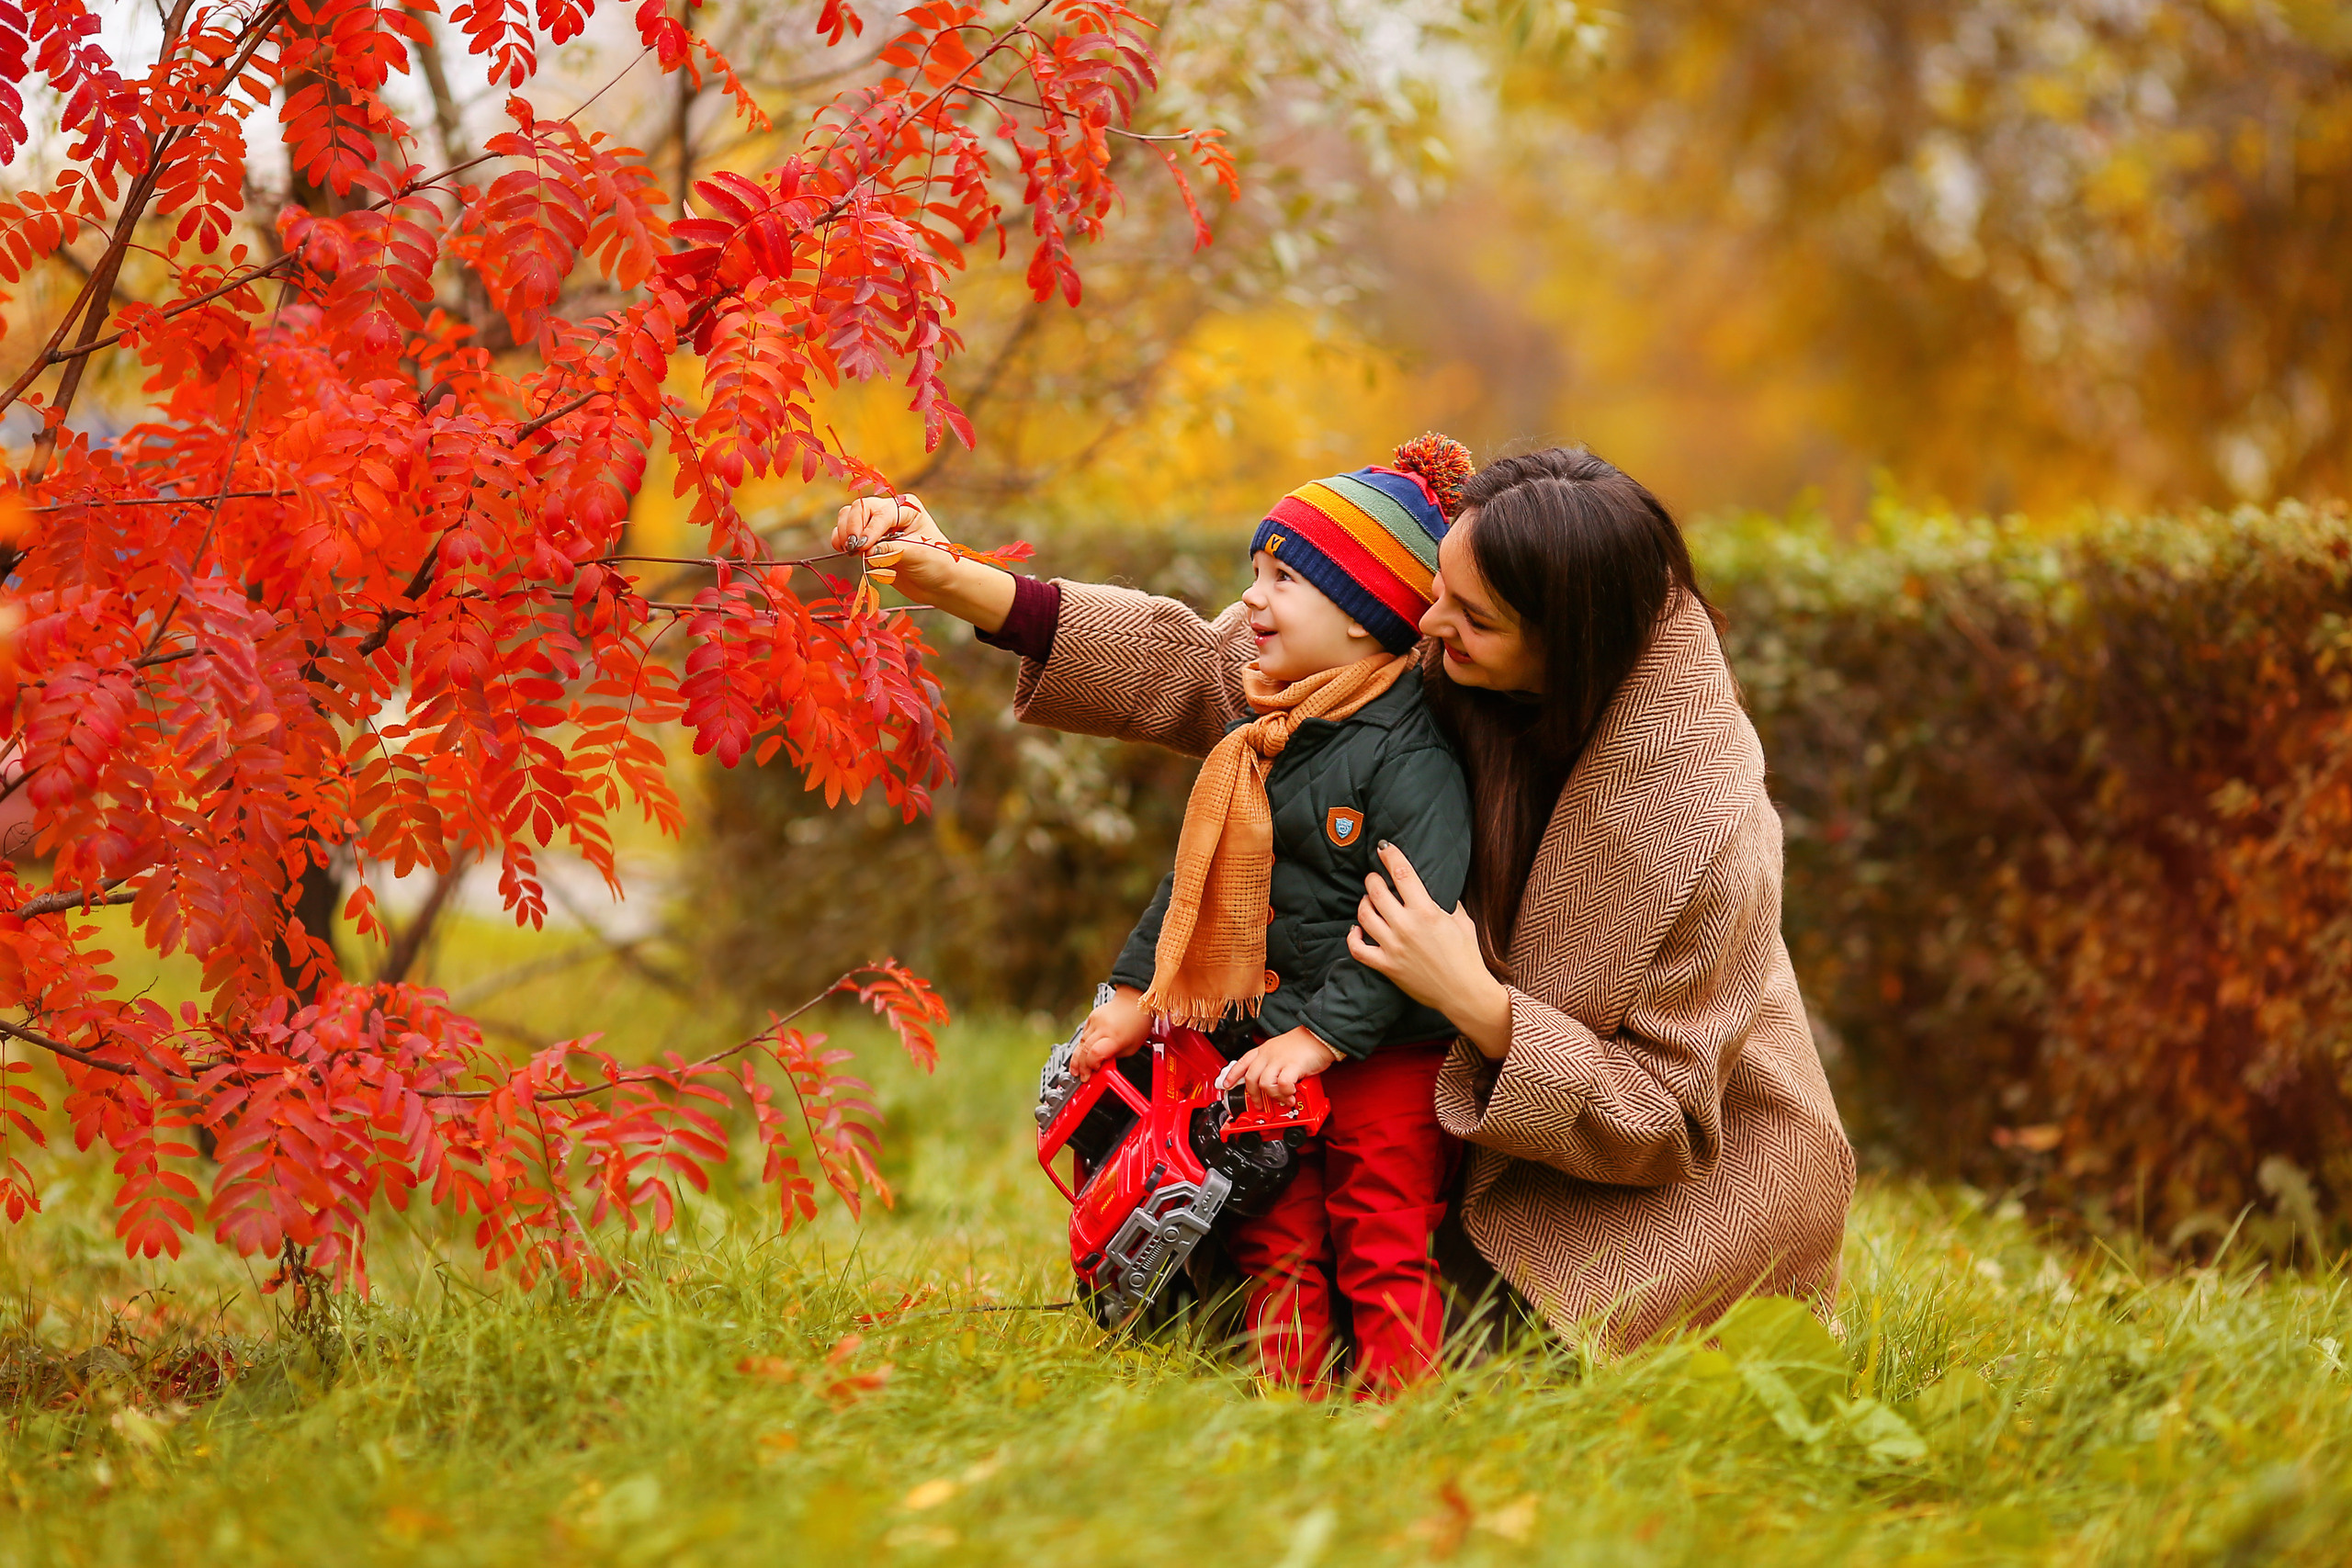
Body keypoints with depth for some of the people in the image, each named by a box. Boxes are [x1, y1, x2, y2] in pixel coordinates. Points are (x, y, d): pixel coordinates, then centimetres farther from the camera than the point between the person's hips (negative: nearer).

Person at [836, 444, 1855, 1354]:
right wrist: (957, 586, -16)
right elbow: (1208, 673, -7)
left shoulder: (1705, 825, -31)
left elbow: (1666, 1121, -25)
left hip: (1702, 1174, -5)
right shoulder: (1436, 664, -15)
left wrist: (1474, 1001, -36)